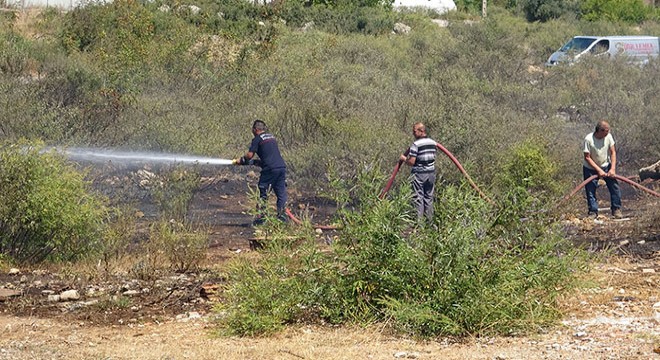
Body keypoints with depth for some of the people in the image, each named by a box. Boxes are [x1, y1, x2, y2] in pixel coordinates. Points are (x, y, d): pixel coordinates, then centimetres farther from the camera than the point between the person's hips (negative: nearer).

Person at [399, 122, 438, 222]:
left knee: (418, 198, 0)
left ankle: (419, 220, 0)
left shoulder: (416, 144, -16)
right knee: (429, 197, 15)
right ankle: (429, 219, 20)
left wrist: (404, 158, 0)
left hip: (418, 174, -6)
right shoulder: (433, 143, 5)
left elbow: (411, 162, -18)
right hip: (431, 173, 6)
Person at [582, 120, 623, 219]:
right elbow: (587, 158, -20)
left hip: (606, 166, 3)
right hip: (590, 168, -3)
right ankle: (593, 211, 10)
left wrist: (613, 169, -15)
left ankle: (616, 209, 6)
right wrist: (599, 170, -22)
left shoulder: (608, 136, -13)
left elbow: (613, 152, -5)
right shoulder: (588, 139, -25)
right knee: (590, 190, -3)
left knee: (614, 187, -4)